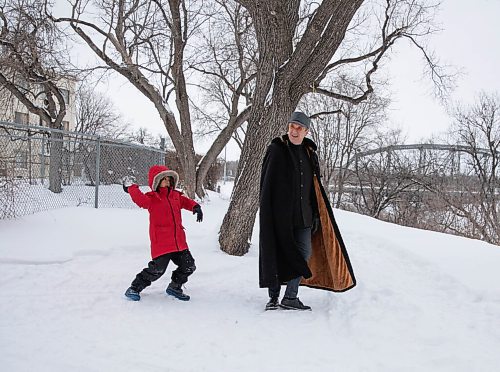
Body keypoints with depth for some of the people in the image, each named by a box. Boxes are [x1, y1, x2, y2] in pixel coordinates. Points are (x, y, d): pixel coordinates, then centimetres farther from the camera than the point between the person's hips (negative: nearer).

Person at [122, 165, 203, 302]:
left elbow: (186, 201, 23)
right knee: (157, 269, -10)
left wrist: (195, 207, 4)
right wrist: (131, 187, -24)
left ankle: (175, 287, 32)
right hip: (161, 243, -7)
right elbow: (140, 200, -23)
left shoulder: (176, 195, 14)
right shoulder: (152, 198, -5)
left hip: (179, 241, 7)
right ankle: (135, 288, 10)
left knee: (188, 266, 9)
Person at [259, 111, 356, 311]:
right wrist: (270, 212, -14)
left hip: (303, 216, 6)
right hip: (280, 214, -5)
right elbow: (267, 185, -7)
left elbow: (314, 187, 15)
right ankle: (273, 297, 11)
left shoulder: (309, 154, 12)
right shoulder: (276, 150, -4)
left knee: (304, 254, 4)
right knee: (278, 255, 0)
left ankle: (290, 297, 12)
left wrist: (315, 214, 10)